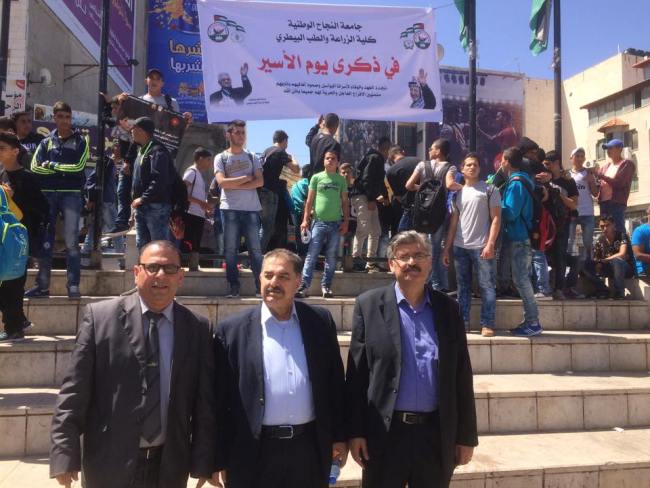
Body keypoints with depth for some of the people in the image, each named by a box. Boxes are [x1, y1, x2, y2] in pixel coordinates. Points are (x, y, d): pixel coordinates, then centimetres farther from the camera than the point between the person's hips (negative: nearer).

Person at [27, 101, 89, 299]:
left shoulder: (81, 141, 6)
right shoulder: (46, 142, 13)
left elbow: (78, 167, -9)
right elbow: (35, 167, 0)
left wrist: (52, 165, -3)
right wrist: (64, 169, -7)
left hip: (71, 195, -3)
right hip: (48, 194, 3)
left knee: (71, 242, -6)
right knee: (45, 241, 6)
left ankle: (74, 286, -3)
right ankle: (42, 285, 13)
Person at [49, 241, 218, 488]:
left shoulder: (198, 327, -2)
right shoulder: (100, 316, -6)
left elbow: (205, 400, -1)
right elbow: (74, 391, -6)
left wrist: (204, 462, -1)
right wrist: (65, 456, -9)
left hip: (170, 466, 2)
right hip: (109, 463, -1)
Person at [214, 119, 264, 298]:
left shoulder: (252, 158, 12)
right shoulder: (220, 158, 7)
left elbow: (260, 181, -1)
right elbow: (221, 182, -8)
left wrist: (234, 185, -8)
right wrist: (246, 178, -4)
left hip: (251, 209, 1)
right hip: (230, 209, -1)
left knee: (255, 249, 1)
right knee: (230, 250, 1)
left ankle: (260, 286, 5)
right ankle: (234, 287, 7)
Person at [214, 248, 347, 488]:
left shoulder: (320, 321, 1)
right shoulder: (232, 329, -5)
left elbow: (335, 382, 6)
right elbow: (221, 399, -3)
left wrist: (339, 436, 6)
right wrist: (222, 458, -2)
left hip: (310, 449, 2)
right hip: (255, 454, -1)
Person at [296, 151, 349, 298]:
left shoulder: (341, 180, 10)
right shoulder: (316, 177, 6)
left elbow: (345, 202, 11)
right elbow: (309, 201, 5)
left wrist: (346, 221, 3)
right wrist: (305, 220, -2)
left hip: (336, 223, 2)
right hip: (318, 222, -2)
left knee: (331, 257, 4)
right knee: (312, 255, -5)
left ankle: (326, 286, 11)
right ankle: (304, 285, -7)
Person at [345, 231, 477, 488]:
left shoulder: (448, 308, 4)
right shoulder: (369, 304, -3)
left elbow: (461, 376, 6)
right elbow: (356, 373, -3)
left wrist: (466, 435, 5)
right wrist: (355, 430, -6)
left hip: (437, 434, 2)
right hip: (385, 433, -2)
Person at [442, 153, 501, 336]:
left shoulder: (489, 189, 2)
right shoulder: (458, 193, 15)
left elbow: (496, 219, -3)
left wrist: (490, 244, -14)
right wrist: (446, 248, 9)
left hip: (482, 247, -4)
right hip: (460, 247, 5)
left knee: (487, 287, -3)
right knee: (463, 286, 9)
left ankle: (487, 324, 2)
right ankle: (463, 323, 15)